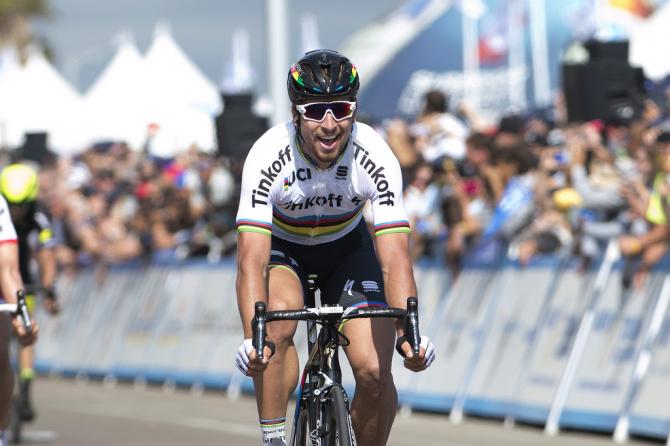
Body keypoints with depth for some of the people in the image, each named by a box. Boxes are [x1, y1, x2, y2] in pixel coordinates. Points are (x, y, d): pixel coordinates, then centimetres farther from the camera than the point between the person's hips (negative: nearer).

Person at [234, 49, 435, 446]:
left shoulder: (376, 158, -30)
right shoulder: (268, 157, -32)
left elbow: (395, 259, -34)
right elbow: (252, 260, -38)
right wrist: (252, 337, -53)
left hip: (347, 247, 1)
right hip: (282, 247, -1)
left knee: (375, 373, -15)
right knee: (279, 317, -34)